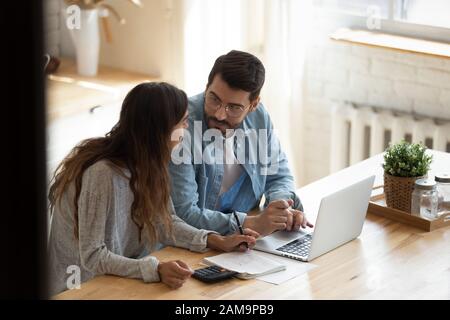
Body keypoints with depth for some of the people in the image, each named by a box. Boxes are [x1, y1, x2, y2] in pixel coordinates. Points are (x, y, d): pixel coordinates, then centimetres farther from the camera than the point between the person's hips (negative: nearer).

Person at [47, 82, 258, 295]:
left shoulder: (147, 164, -2)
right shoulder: (103, 174, -25)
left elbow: (164, 221, 7)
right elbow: (92, 256, -23)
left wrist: (217, 242, -5)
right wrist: (155, 270, -34)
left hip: (123, 278, 7)